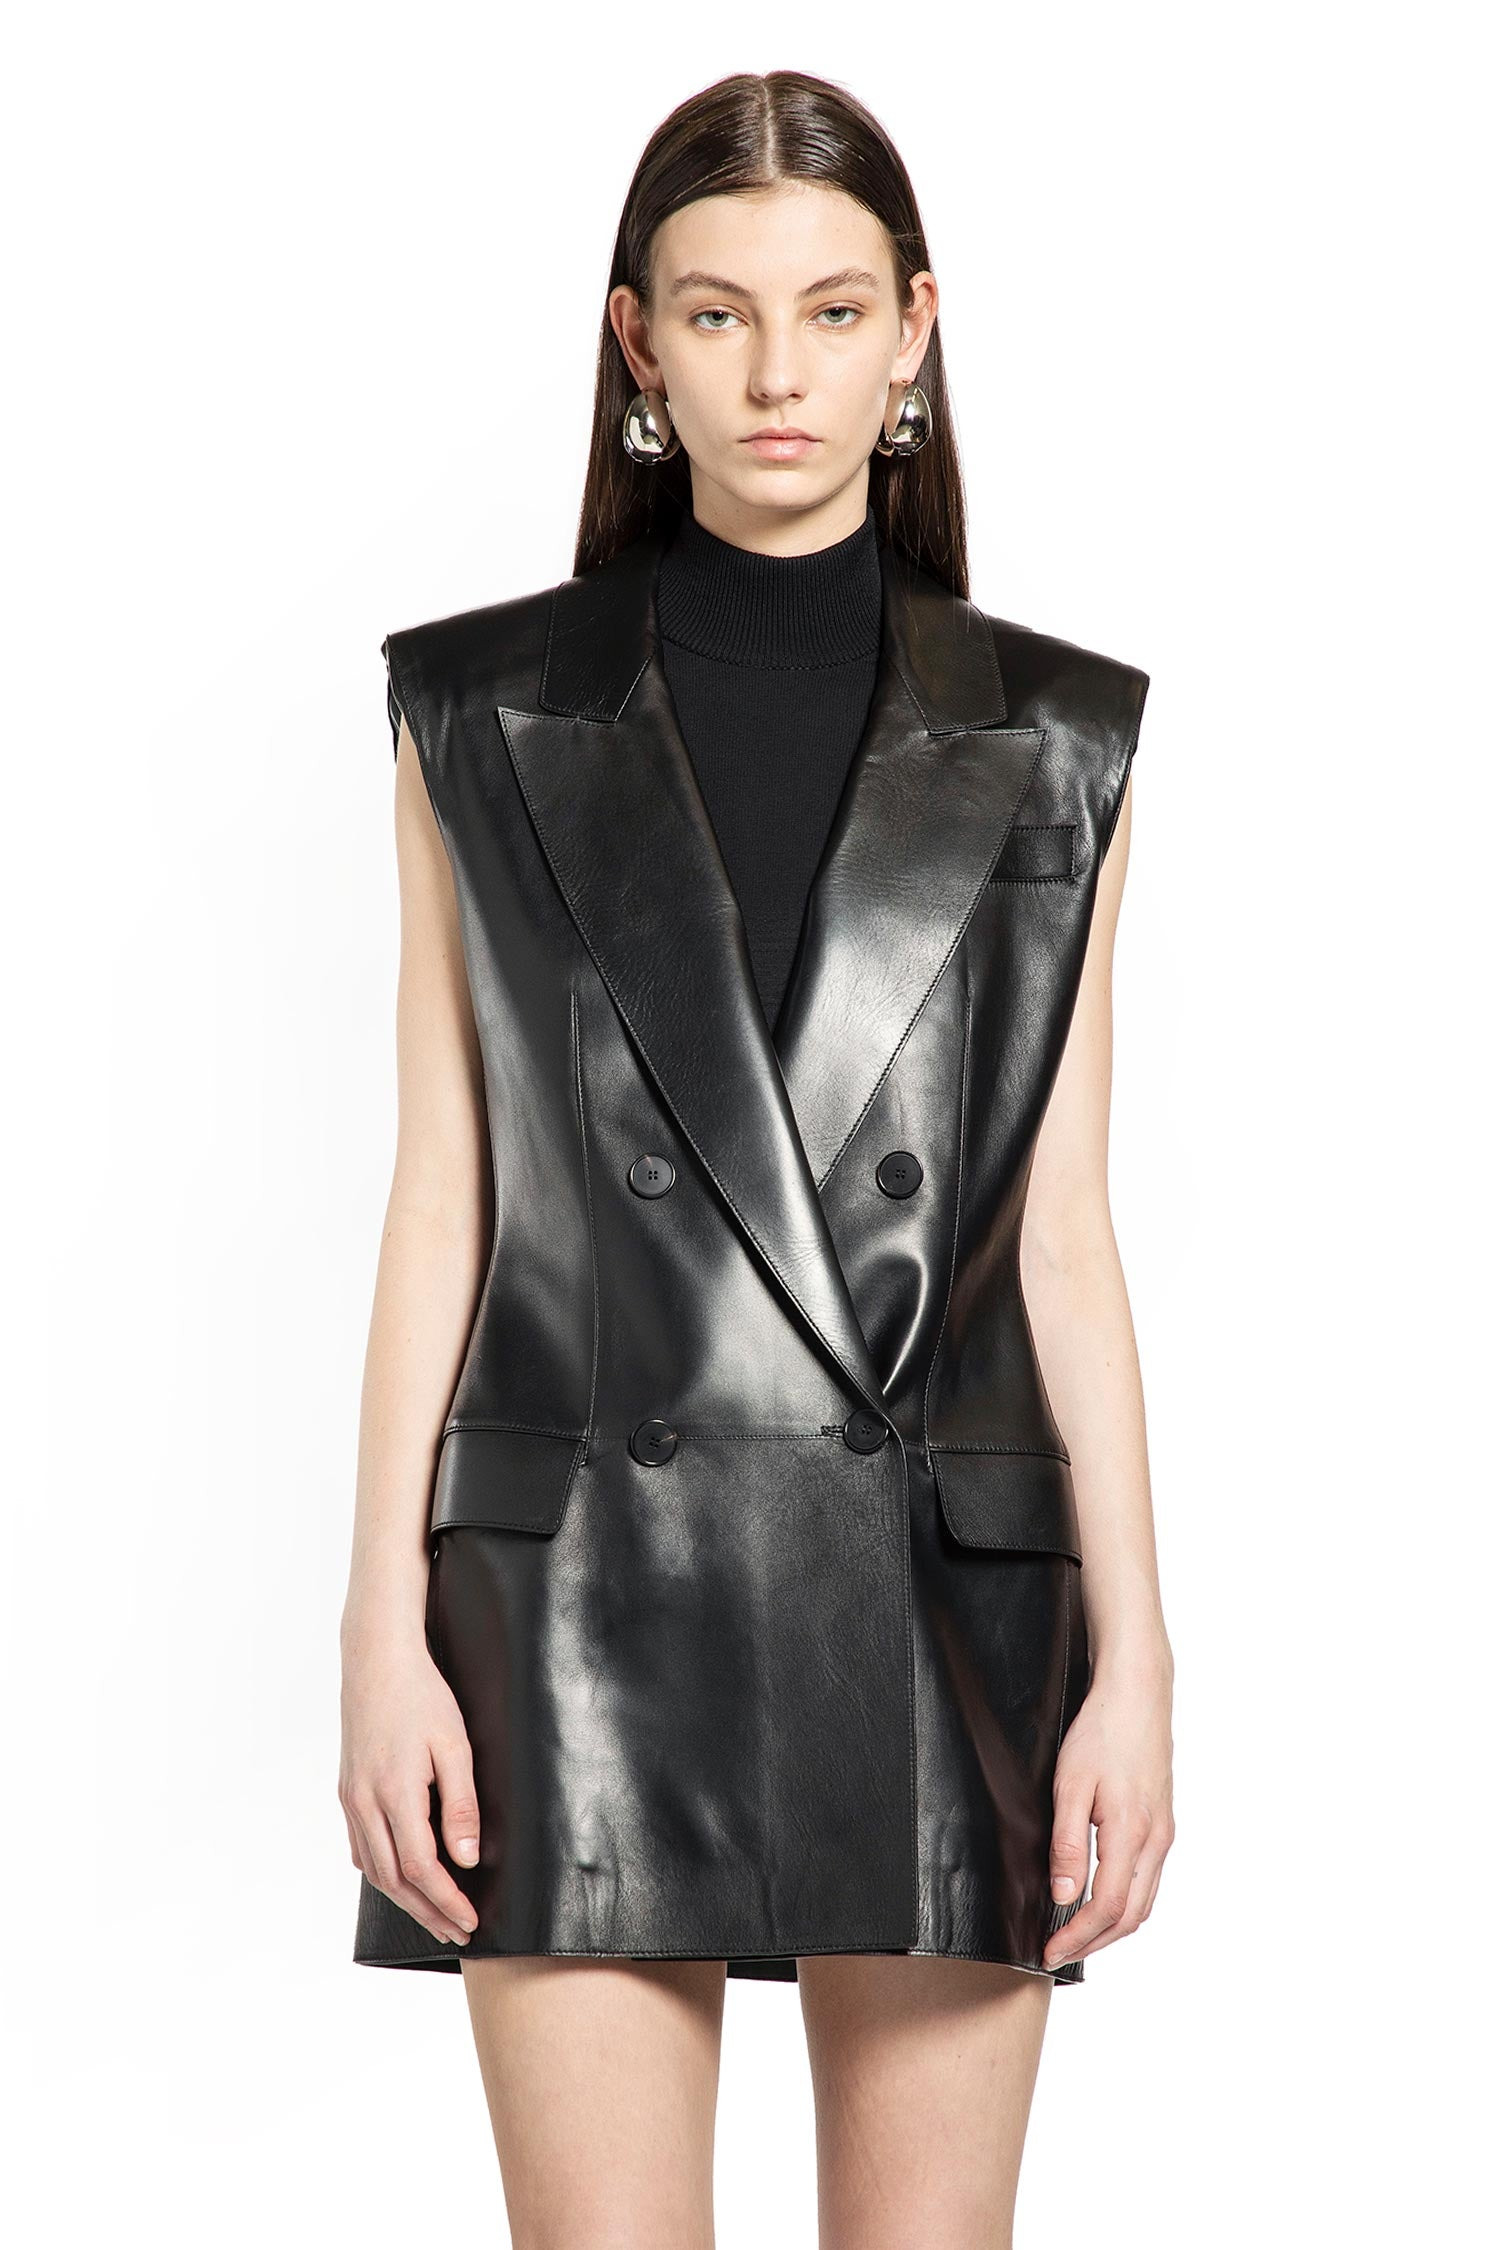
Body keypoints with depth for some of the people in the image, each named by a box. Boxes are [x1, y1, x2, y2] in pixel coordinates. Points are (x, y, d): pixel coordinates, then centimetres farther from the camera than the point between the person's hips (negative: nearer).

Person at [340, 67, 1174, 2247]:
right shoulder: (491, 715, 5)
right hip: (594, 1598, -1)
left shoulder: (1049, 745, 6)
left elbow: (1061, 1230, 5)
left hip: (946, 1600, 1)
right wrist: (385, 1627, -3)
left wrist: (1134, 1657, 0)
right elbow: (443, 1196, 4)